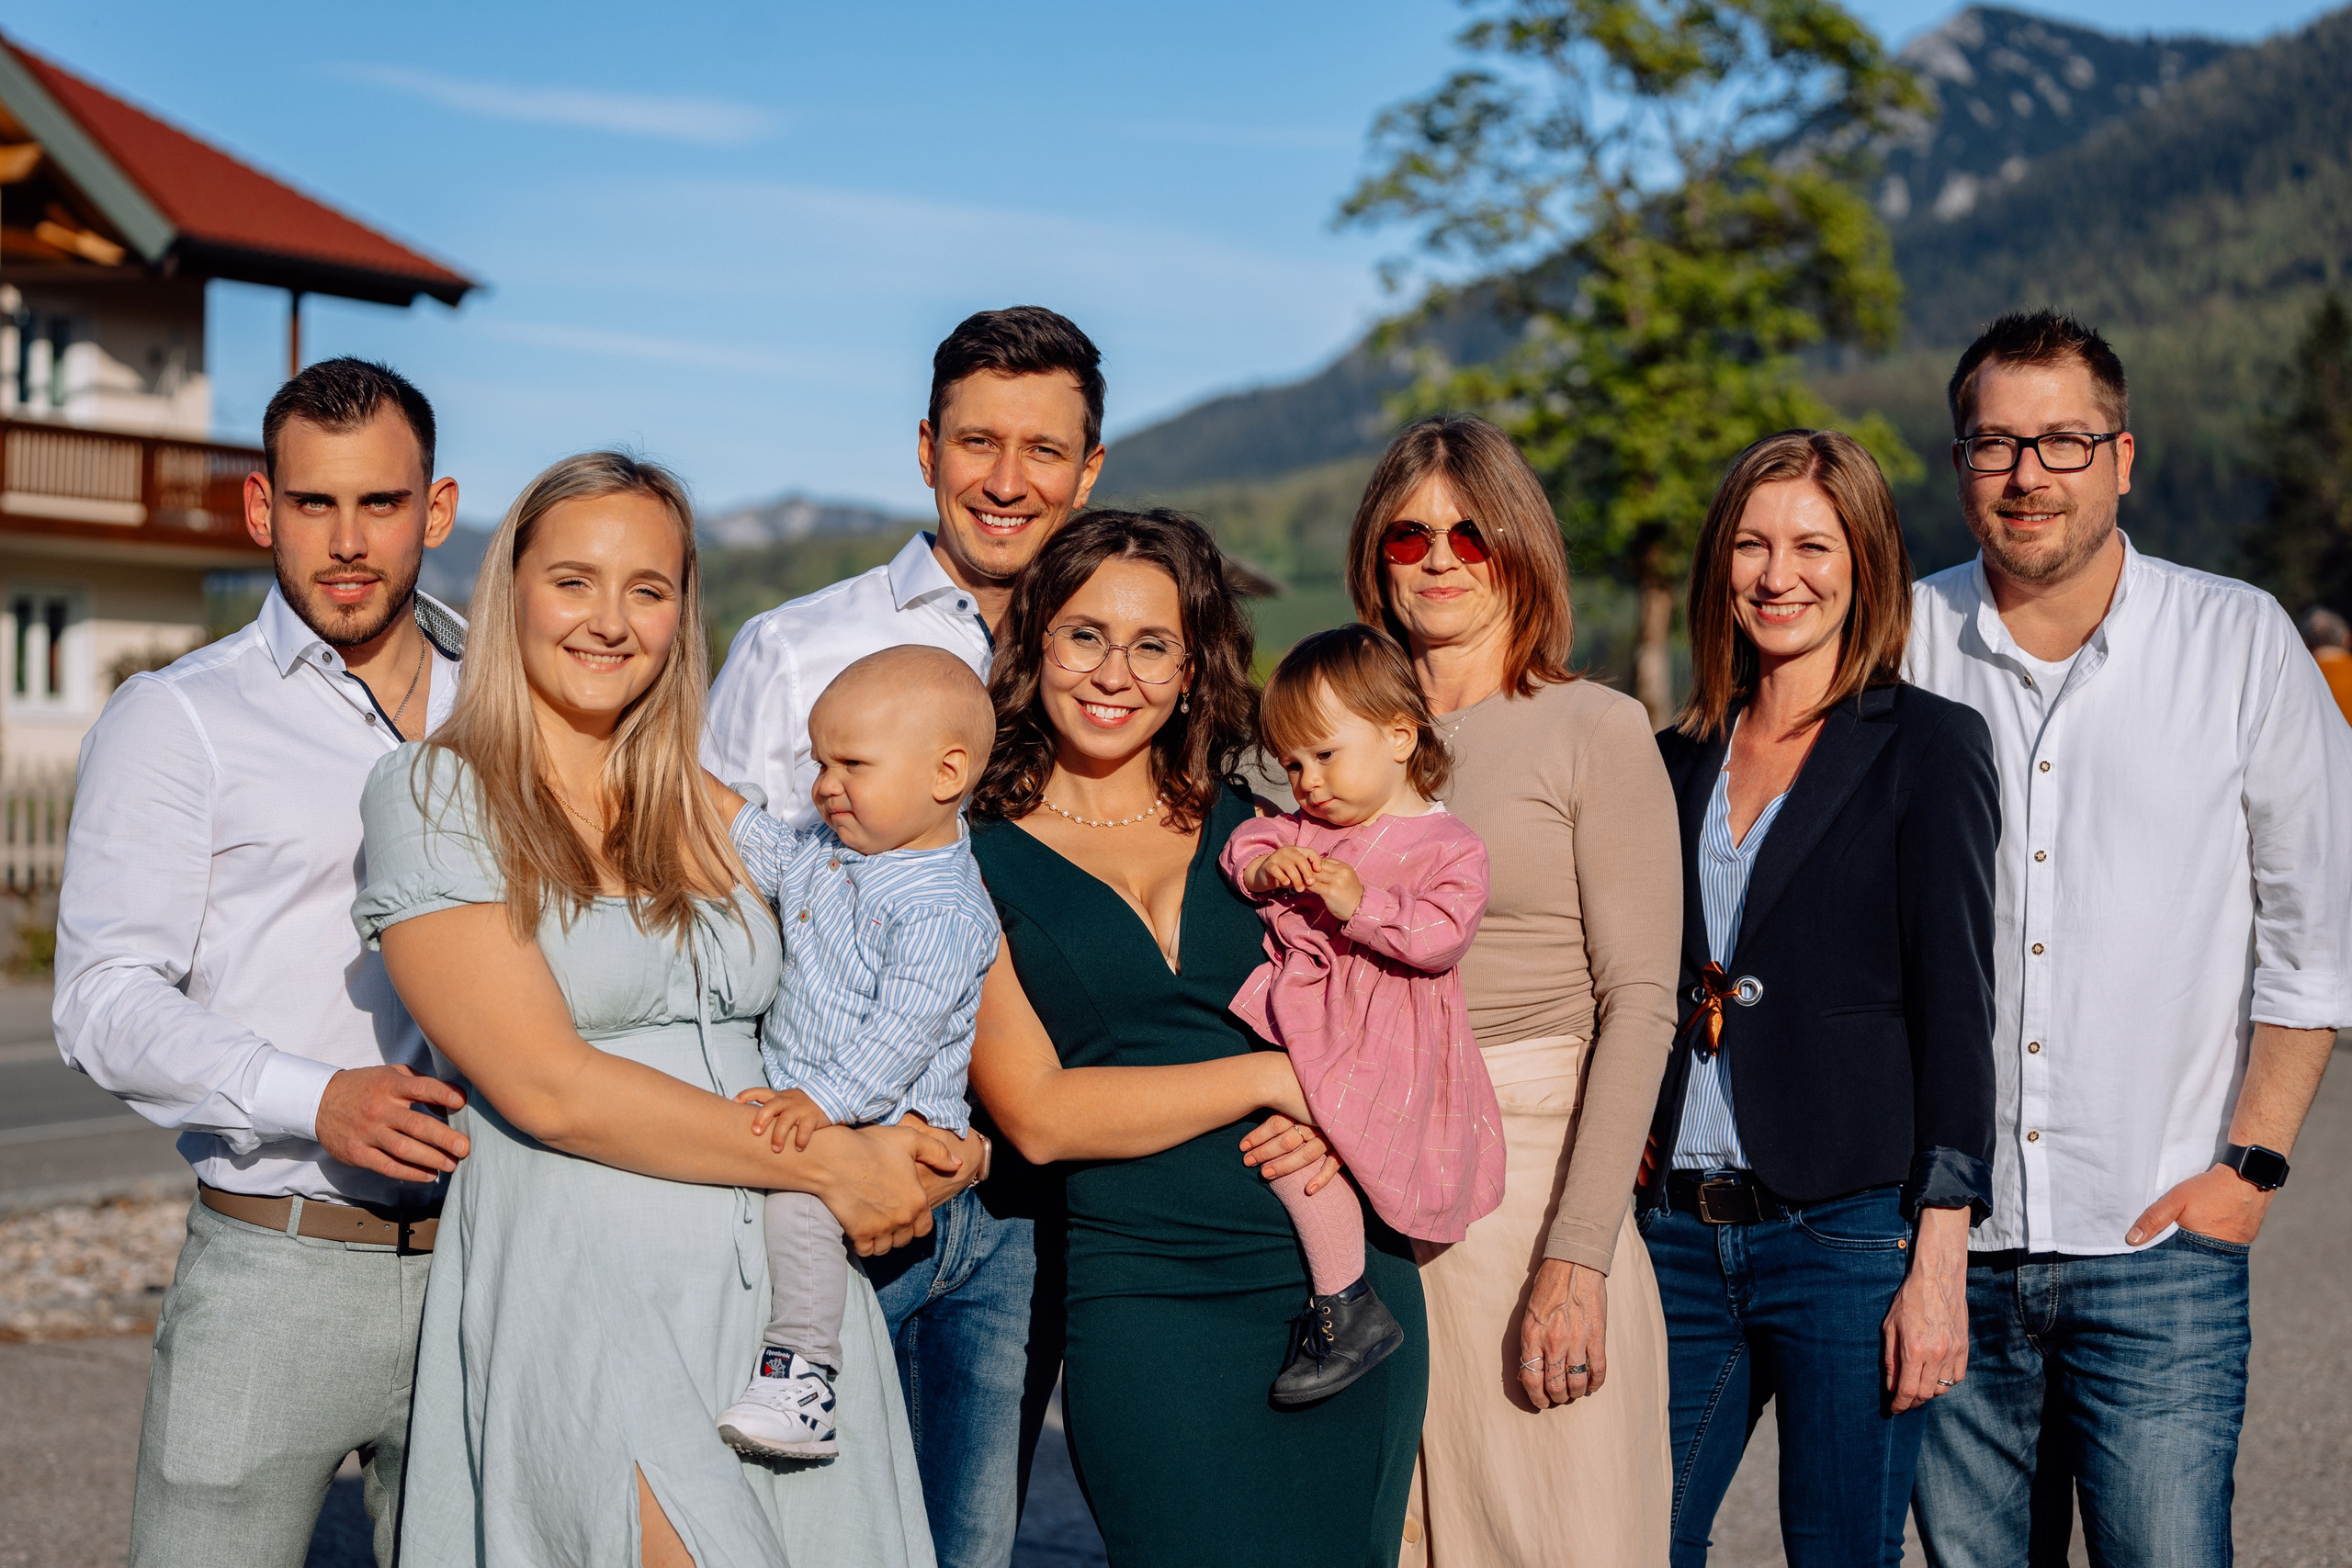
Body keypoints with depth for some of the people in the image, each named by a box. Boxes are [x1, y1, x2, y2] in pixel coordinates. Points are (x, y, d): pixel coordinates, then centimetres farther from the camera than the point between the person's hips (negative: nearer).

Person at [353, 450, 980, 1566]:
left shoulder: (715, 817, 15)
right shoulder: (433, 796, -1)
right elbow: (548, 1087, -10)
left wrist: (926, 1152, -1)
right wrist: (829, 1162, -10)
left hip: (787, 1287, 5)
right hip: (585, 1296, -5)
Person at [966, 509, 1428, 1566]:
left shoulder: (1254, 833, 11)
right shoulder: (976, 861, 1)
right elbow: (1036, 1112, -8)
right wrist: (1272, 1075, -10)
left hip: (1349, 1275, 3)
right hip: (1147, 1301, -3)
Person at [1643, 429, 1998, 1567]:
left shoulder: (1929, 745, -2)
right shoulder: (1679, 759, 13)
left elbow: (1955, 1007, -7)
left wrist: (1939, 1260, -13)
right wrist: (1630, 1202, 11)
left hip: (1849, 1234, -4)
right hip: (1679, 1236, 5)